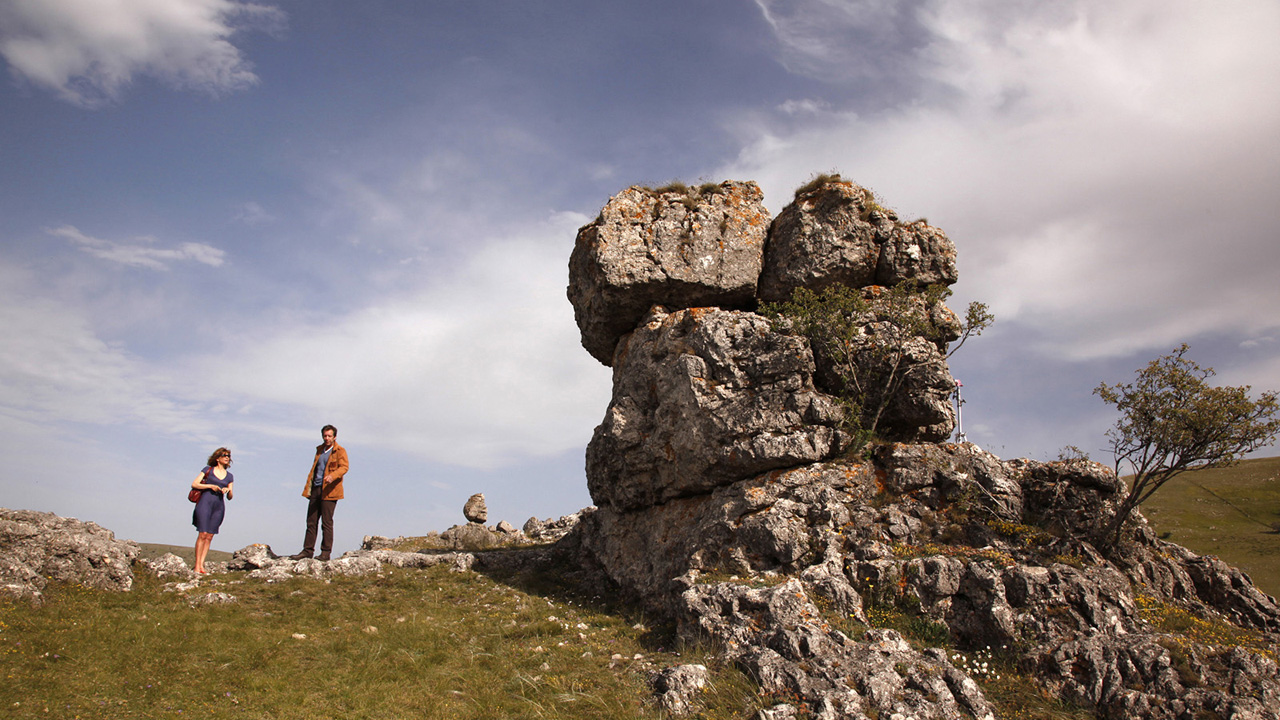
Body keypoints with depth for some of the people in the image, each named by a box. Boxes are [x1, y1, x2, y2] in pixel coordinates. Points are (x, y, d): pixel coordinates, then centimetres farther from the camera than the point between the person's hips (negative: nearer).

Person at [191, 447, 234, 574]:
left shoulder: (229, 476, 15)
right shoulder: (208, 469, 6)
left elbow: (230, 497, 14)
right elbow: (194, 484, 1)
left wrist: (228, 490, -7)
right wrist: (210, 486, -10)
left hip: (219, 506, 4)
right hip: (205, 502, -4)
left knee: (209, 536, 0)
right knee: (203, 534, -10)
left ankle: (201, 565, 1)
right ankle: (197, 566, -9)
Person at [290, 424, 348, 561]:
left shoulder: (340, 451, -2)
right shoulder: (319, 449, 20)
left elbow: (344, 467, -14)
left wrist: (333, 476, -33)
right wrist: (308, 486, 18)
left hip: (328, 491, -7)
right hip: (315, 489, 7)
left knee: (326, 522, -5)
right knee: (311, 522, 7)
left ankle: (326, 552, -1)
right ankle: (308, 550, 12)